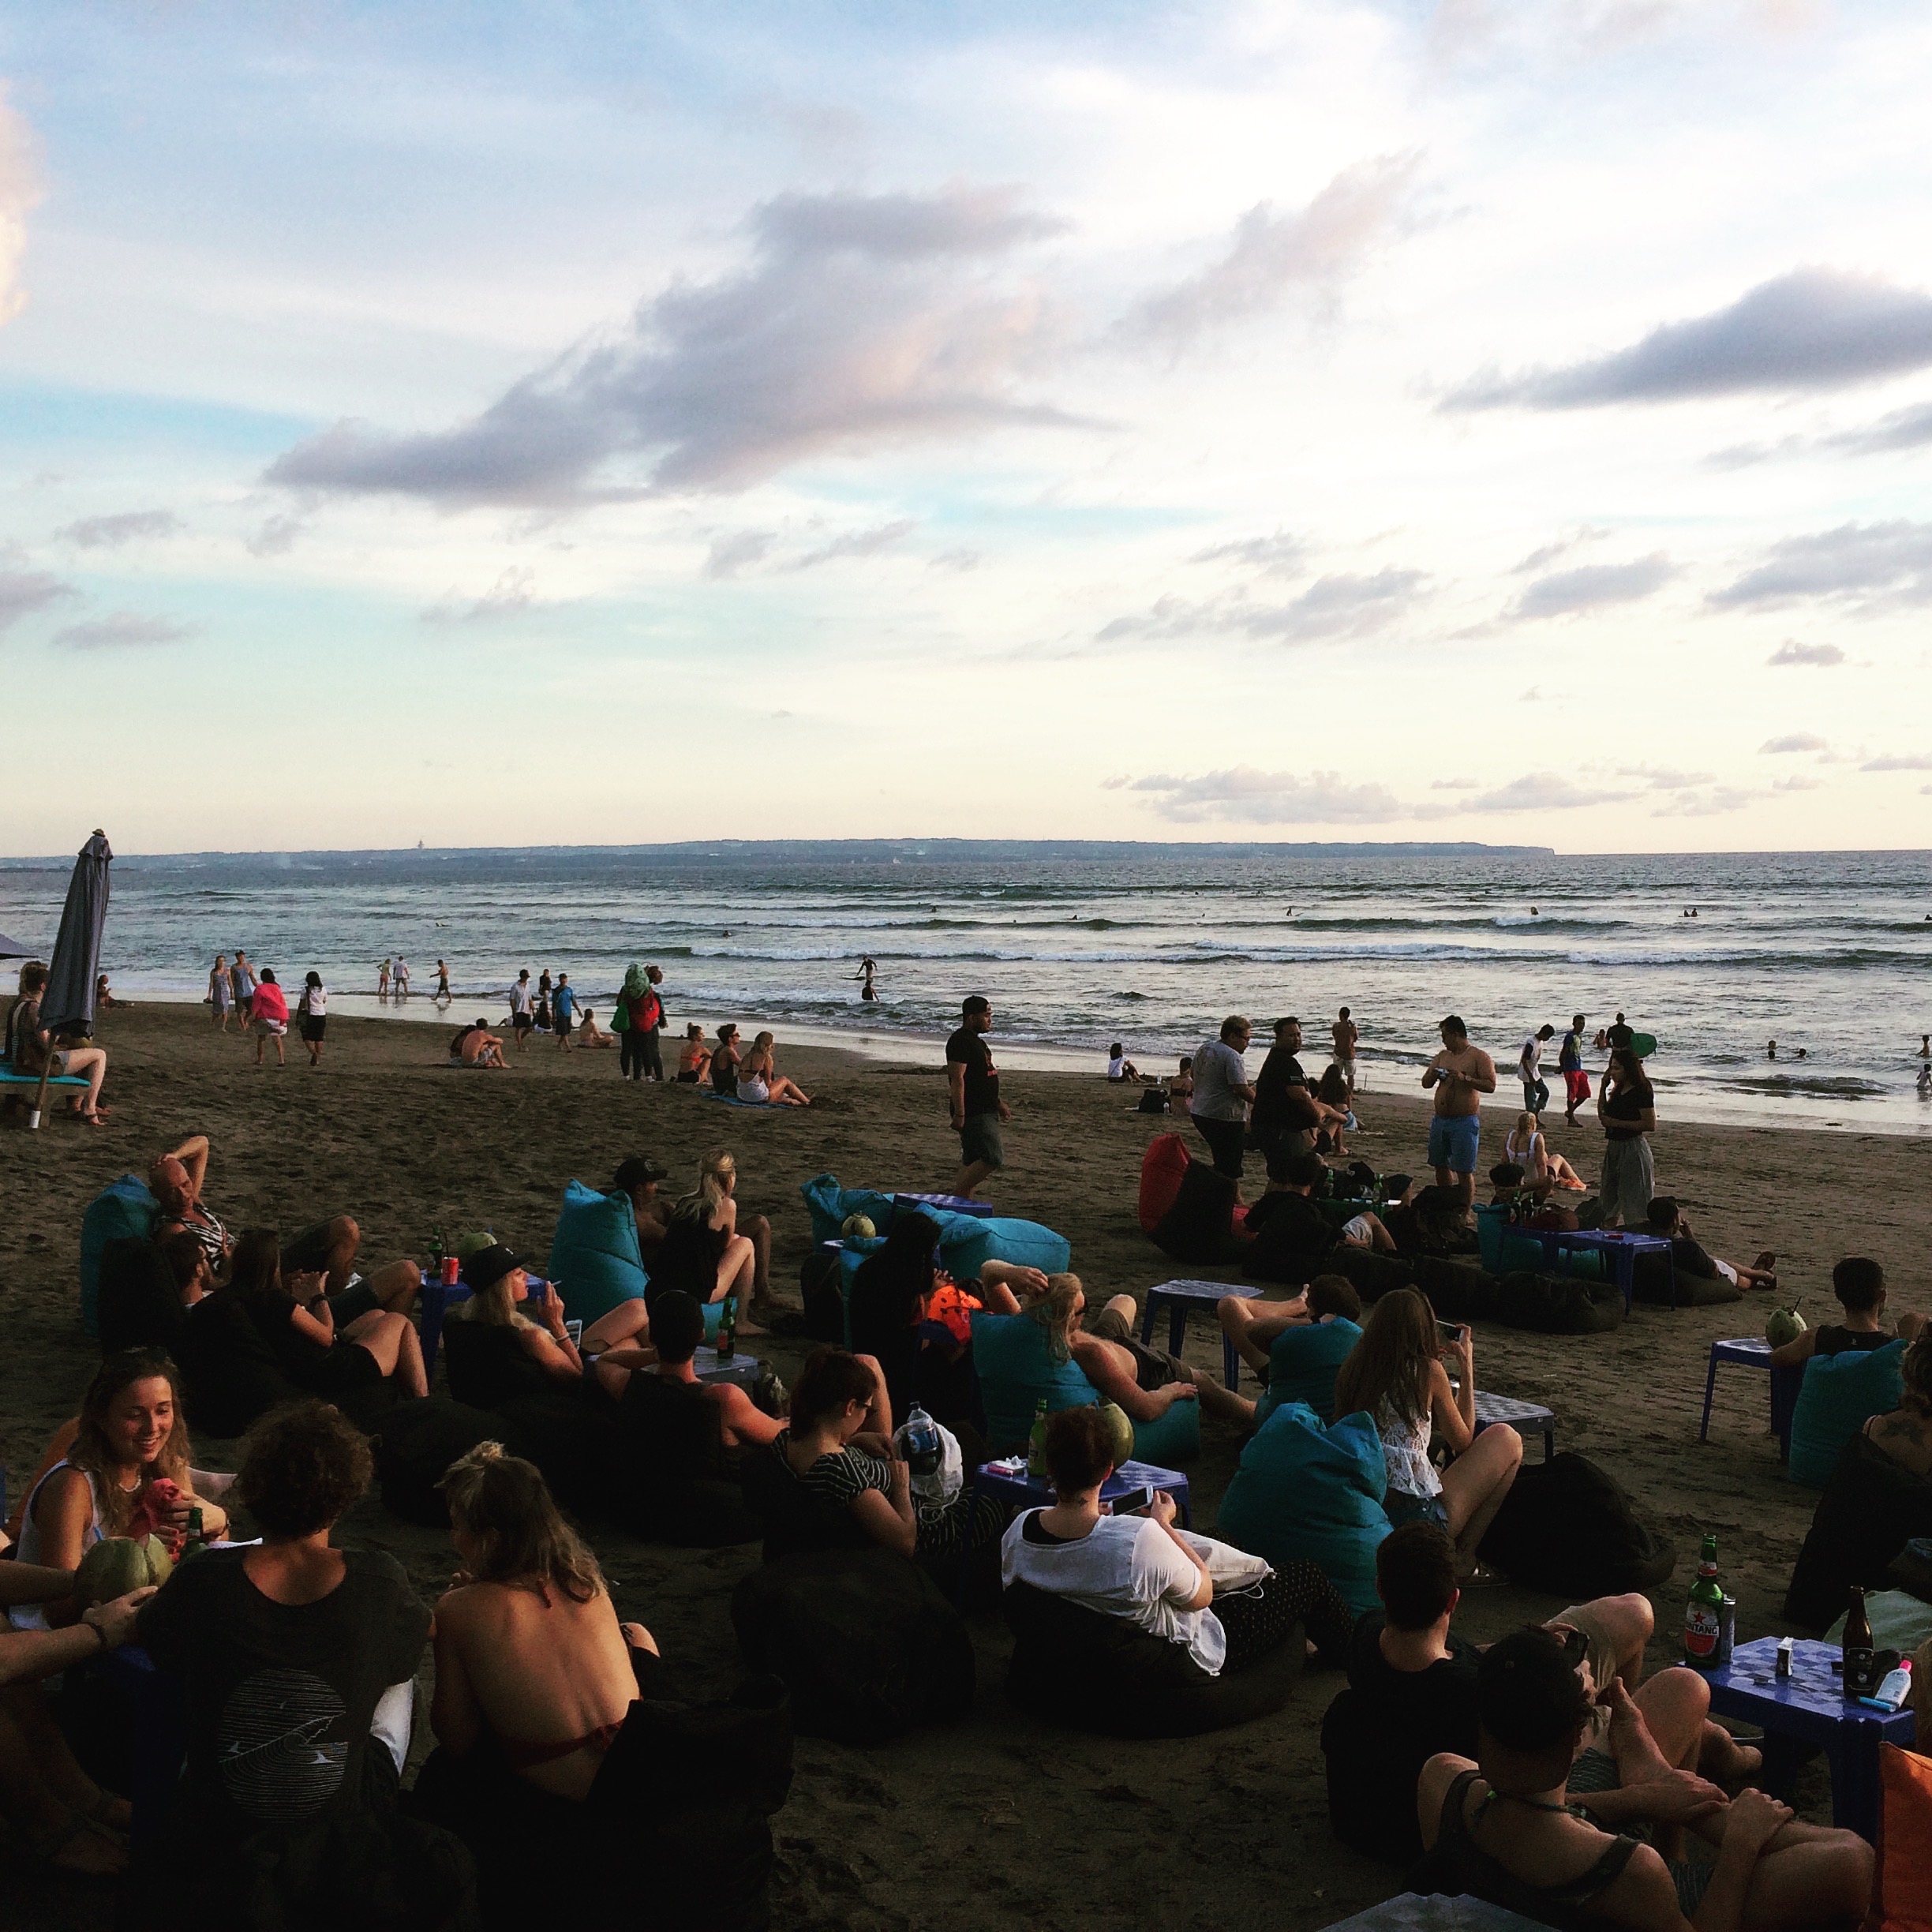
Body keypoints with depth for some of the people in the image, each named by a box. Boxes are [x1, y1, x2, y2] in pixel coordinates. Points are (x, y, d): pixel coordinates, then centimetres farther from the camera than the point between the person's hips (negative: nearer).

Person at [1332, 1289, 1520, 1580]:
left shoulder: (1351, 1371, 7)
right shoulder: (1429, 1371, -6)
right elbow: (1463, 1441, 8)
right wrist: (1466, 1367, 15)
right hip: (1417, 1517, -7)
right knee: (1506, 1438, 12)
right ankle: (1464, 1559, 9)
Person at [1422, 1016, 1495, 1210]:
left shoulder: (1479, 1057, -6)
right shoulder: (1443, 1056, 14)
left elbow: (1491, 1086, -15)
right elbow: (1426, 1084, 18)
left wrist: (1465, 1079, -25)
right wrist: (1433, 1075, -5)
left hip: (1465, 1121, -7)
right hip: (1440, 1120, 7)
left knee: (1464, 1171, -7)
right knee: (1440, 1165, 14)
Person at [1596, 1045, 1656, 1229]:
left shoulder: (1642, 1091, -14)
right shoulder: (1618, 1091, 11)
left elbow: (1650, 1125, -20)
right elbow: (1603, 1115, 19)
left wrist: (1617, 1123, -18)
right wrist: (1603, 1086, 10)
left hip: (1633, 1148, -9)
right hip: (1614, 1147, 9)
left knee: (1634, 1201, -5)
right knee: (1609, 1200, 15)